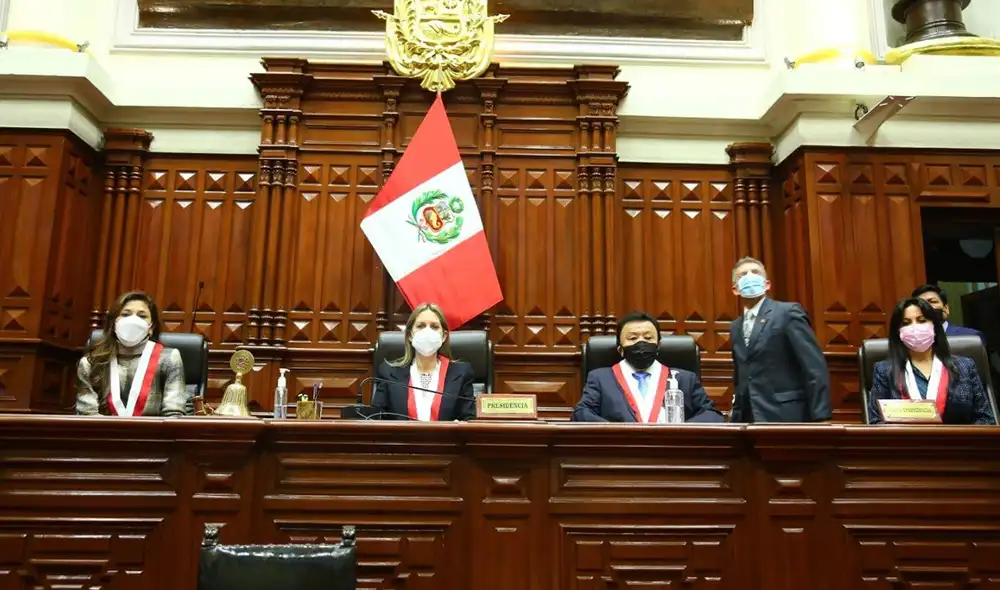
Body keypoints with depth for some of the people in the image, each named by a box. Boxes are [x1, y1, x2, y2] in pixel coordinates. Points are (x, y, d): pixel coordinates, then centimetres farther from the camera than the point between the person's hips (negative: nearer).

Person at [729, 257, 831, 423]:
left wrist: (821, 417, -16)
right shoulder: (736, 327, 15)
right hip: (748, 418, 6)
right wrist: (736, 417, 14)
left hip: (785, 416, -6)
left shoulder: (788, 312, -6)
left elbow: (815, 369, -12)